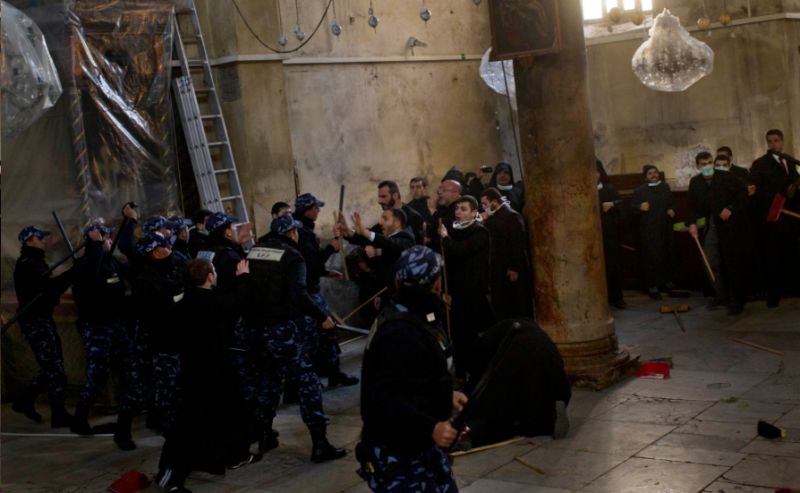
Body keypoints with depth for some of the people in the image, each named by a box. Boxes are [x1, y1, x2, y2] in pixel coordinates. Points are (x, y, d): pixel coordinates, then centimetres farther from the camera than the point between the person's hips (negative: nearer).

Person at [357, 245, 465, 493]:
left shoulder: (416, 318, 8)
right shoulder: (400, 332, -26)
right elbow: (384, 400, -31)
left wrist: (446, 394, 20)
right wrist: (429, 428, -37)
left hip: (421, 446, 11)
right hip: (398, 455, -11)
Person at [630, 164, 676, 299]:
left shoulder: (665, 187, 11)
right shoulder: (639, 190, -3)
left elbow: (671, 203, 24)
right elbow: (632, 207, -6)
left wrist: (671, 210, 4)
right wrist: (640, 207, -26)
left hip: (665, 227, 5)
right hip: (648, 230, -5)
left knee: (666, 255, 12)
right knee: (651, 257, -6)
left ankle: (666, 281, 29)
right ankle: (652, 286, -1)